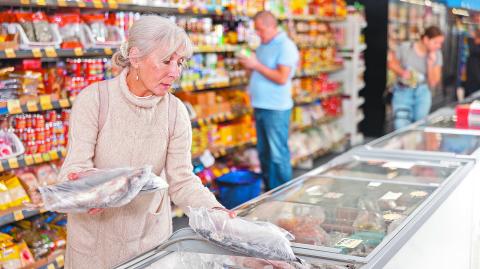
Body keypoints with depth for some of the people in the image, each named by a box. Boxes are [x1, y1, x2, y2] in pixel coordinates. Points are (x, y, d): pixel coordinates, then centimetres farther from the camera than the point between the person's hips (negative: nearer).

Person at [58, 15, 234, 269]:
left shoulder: (175, 111, -8)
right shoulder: (93, 99, -15)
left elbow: (181, 180, -10)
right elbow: (76, 166, -18)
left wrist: (214, 211, -27)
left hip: (151, 233, 2)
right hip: (95, 234, -2)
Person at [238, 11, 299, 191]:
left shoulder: (286, 46, -12)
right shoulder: (264, 45, 15)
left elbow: (282, 78, -20)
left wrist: (257, 65, -18)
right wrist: (249, 66, 3)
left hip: (276, 109, -9)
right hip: (260, 106, 9)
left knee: (278, 154, -4)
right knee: (263, 152, 14)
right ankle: (268, 189, 24)